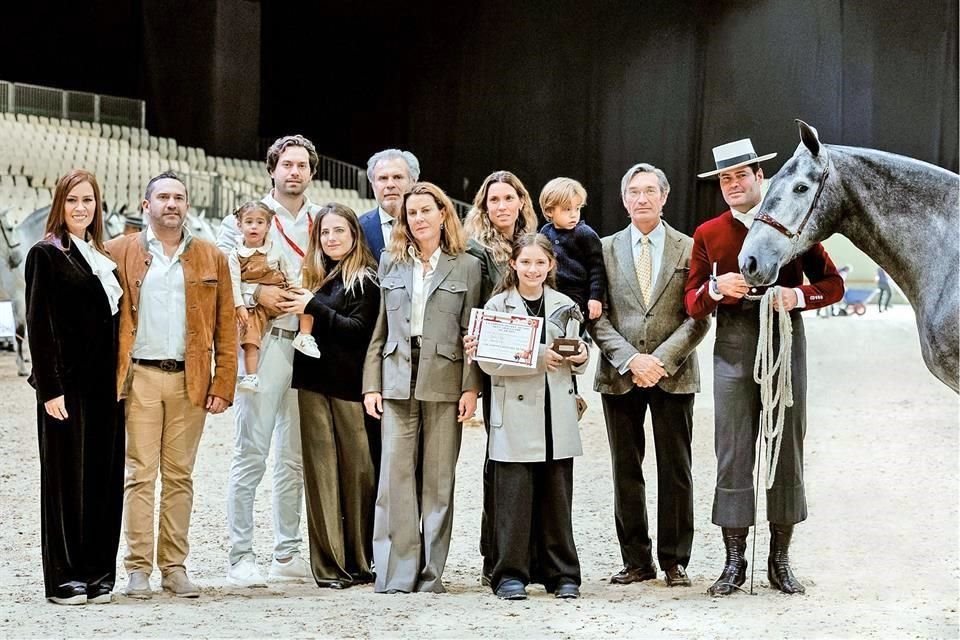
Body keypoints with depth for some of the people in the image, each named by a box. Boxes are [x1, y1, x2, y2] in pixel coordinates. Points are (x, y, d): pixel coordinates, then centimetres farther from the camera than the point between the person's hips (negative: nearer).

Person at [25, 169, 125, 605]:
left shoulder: (104, 257, 16)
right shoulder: (46, 255, -2)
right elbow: (38, 325, -8)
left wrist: (122, 381, 8)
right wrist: (50, 387, -15)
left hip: (106, 384, 6)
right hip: (68, 384, -6)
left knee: (104, 478, 6)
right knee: (66, 478, -1)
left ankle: (97, 574, 12)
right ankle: (63, 578, 5)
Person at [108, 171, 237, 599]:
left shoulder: (211, 258, 10)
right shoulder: (119, 252, 5)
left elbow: (225, 328, 8)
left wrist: (223, 385, 0)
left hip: (190, 381, 2)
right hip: (139, 377, -2)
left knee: (179, 476, 5)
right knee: (140, 475, -2)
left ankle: (174, 567, 9)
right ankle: (138, 568, 1)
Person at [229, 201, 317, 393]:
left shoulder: (276, 250, 7)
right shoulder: (236, 256, 0)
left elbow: (290, 273, 15)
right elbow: (234, 283, -6)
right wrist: (240, 307, -14)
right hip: (254, 305, -2)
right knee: (250, 340, -15)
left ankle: (304, 337, -13)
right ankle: (251, 376, -14)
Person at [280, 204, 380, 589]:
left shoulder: (367, 280, 0)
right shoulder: (316, 275, 18)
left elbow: (359, 329, -10)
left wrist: (314, 307, -11)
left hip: (349, 386, -5)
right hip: (314, 382, 5)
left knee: (357, 470, -1)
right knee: (320, 470, 1)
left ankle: (360, 561, 7)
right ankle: (328, 564, 1)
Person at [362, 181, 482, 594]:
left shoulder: (467, 267, 6)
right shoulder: (390, 262, 12)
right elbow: (380, 328, 11)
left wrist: (470, 387, -5)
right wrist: (372, 384, 4)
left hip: (444, 383, -1)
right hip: (398, 382, 1)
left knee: (438, 479, 2)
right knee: (396, 476, -4)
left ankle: (431, 572, 7)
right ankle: (395, 573, -2)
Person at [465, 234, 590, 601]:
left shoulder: (564, 306, 12)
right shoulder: (498, 306, 1)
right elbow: (489, 361, -9)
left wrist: (580, 358, -2)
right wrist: (537, 358, -18)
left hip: (557, 414, 3)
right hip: (515, 415, -3)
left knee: (557, 496, 6)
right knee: (514, 497, -3)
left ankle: (562, 574, 12)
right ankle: (510, 574, 4)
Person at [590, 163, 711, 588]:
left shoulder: (689, 250, 4)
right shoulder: (605, 250, 7)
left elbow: (698, 317, 0)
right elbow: (597, 316, 2)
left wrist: (662, 360, -12)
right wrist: (630, 359, -11)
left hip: (673, 374, -1)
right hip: (619, 376, 1)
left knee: (675, 470, 1)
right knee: (626, 470, 4)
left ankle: (674, 561, 9)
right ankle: (636, 561, 11)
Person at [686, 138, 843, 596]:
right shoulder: (708, 234, 9)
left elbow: (833, 285, 5)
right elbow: (692, 304, 7)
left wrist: (799, 295, -15)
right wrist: (716, 288, -15)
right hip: (733, 348, 0)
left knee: (787, 450, 4)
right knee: (732, 455, -2)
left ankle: (780, 560, 13)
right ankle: (734, 561, 5)